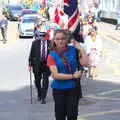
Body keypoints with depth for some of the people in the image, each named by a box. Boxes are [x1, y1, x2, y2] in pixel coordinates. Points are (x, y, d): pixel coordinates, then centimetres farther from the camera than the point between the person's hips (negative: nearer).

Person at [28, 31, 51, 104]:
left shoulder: (50, 43, -3)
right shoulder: (35, 43, -1)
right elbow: (31, 54, 2)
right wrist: (30, 64, 0)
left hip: (47, 65, -1)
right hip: (37, 64, 1)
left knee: (45, 81, -4)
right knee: (37, 81, 12)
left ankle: (43, 98, 5)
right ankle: (39, 95, 36)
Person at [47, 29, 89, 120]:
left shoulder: (73, 50, -2)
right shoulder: (52, 55, -7)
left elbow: (85, 63, -10)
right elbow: (56, 75, -14)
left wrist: (80, 49, -12)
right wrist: (73, 76, -15)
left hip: (73, 88, 1)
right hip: (59, 90, -1)